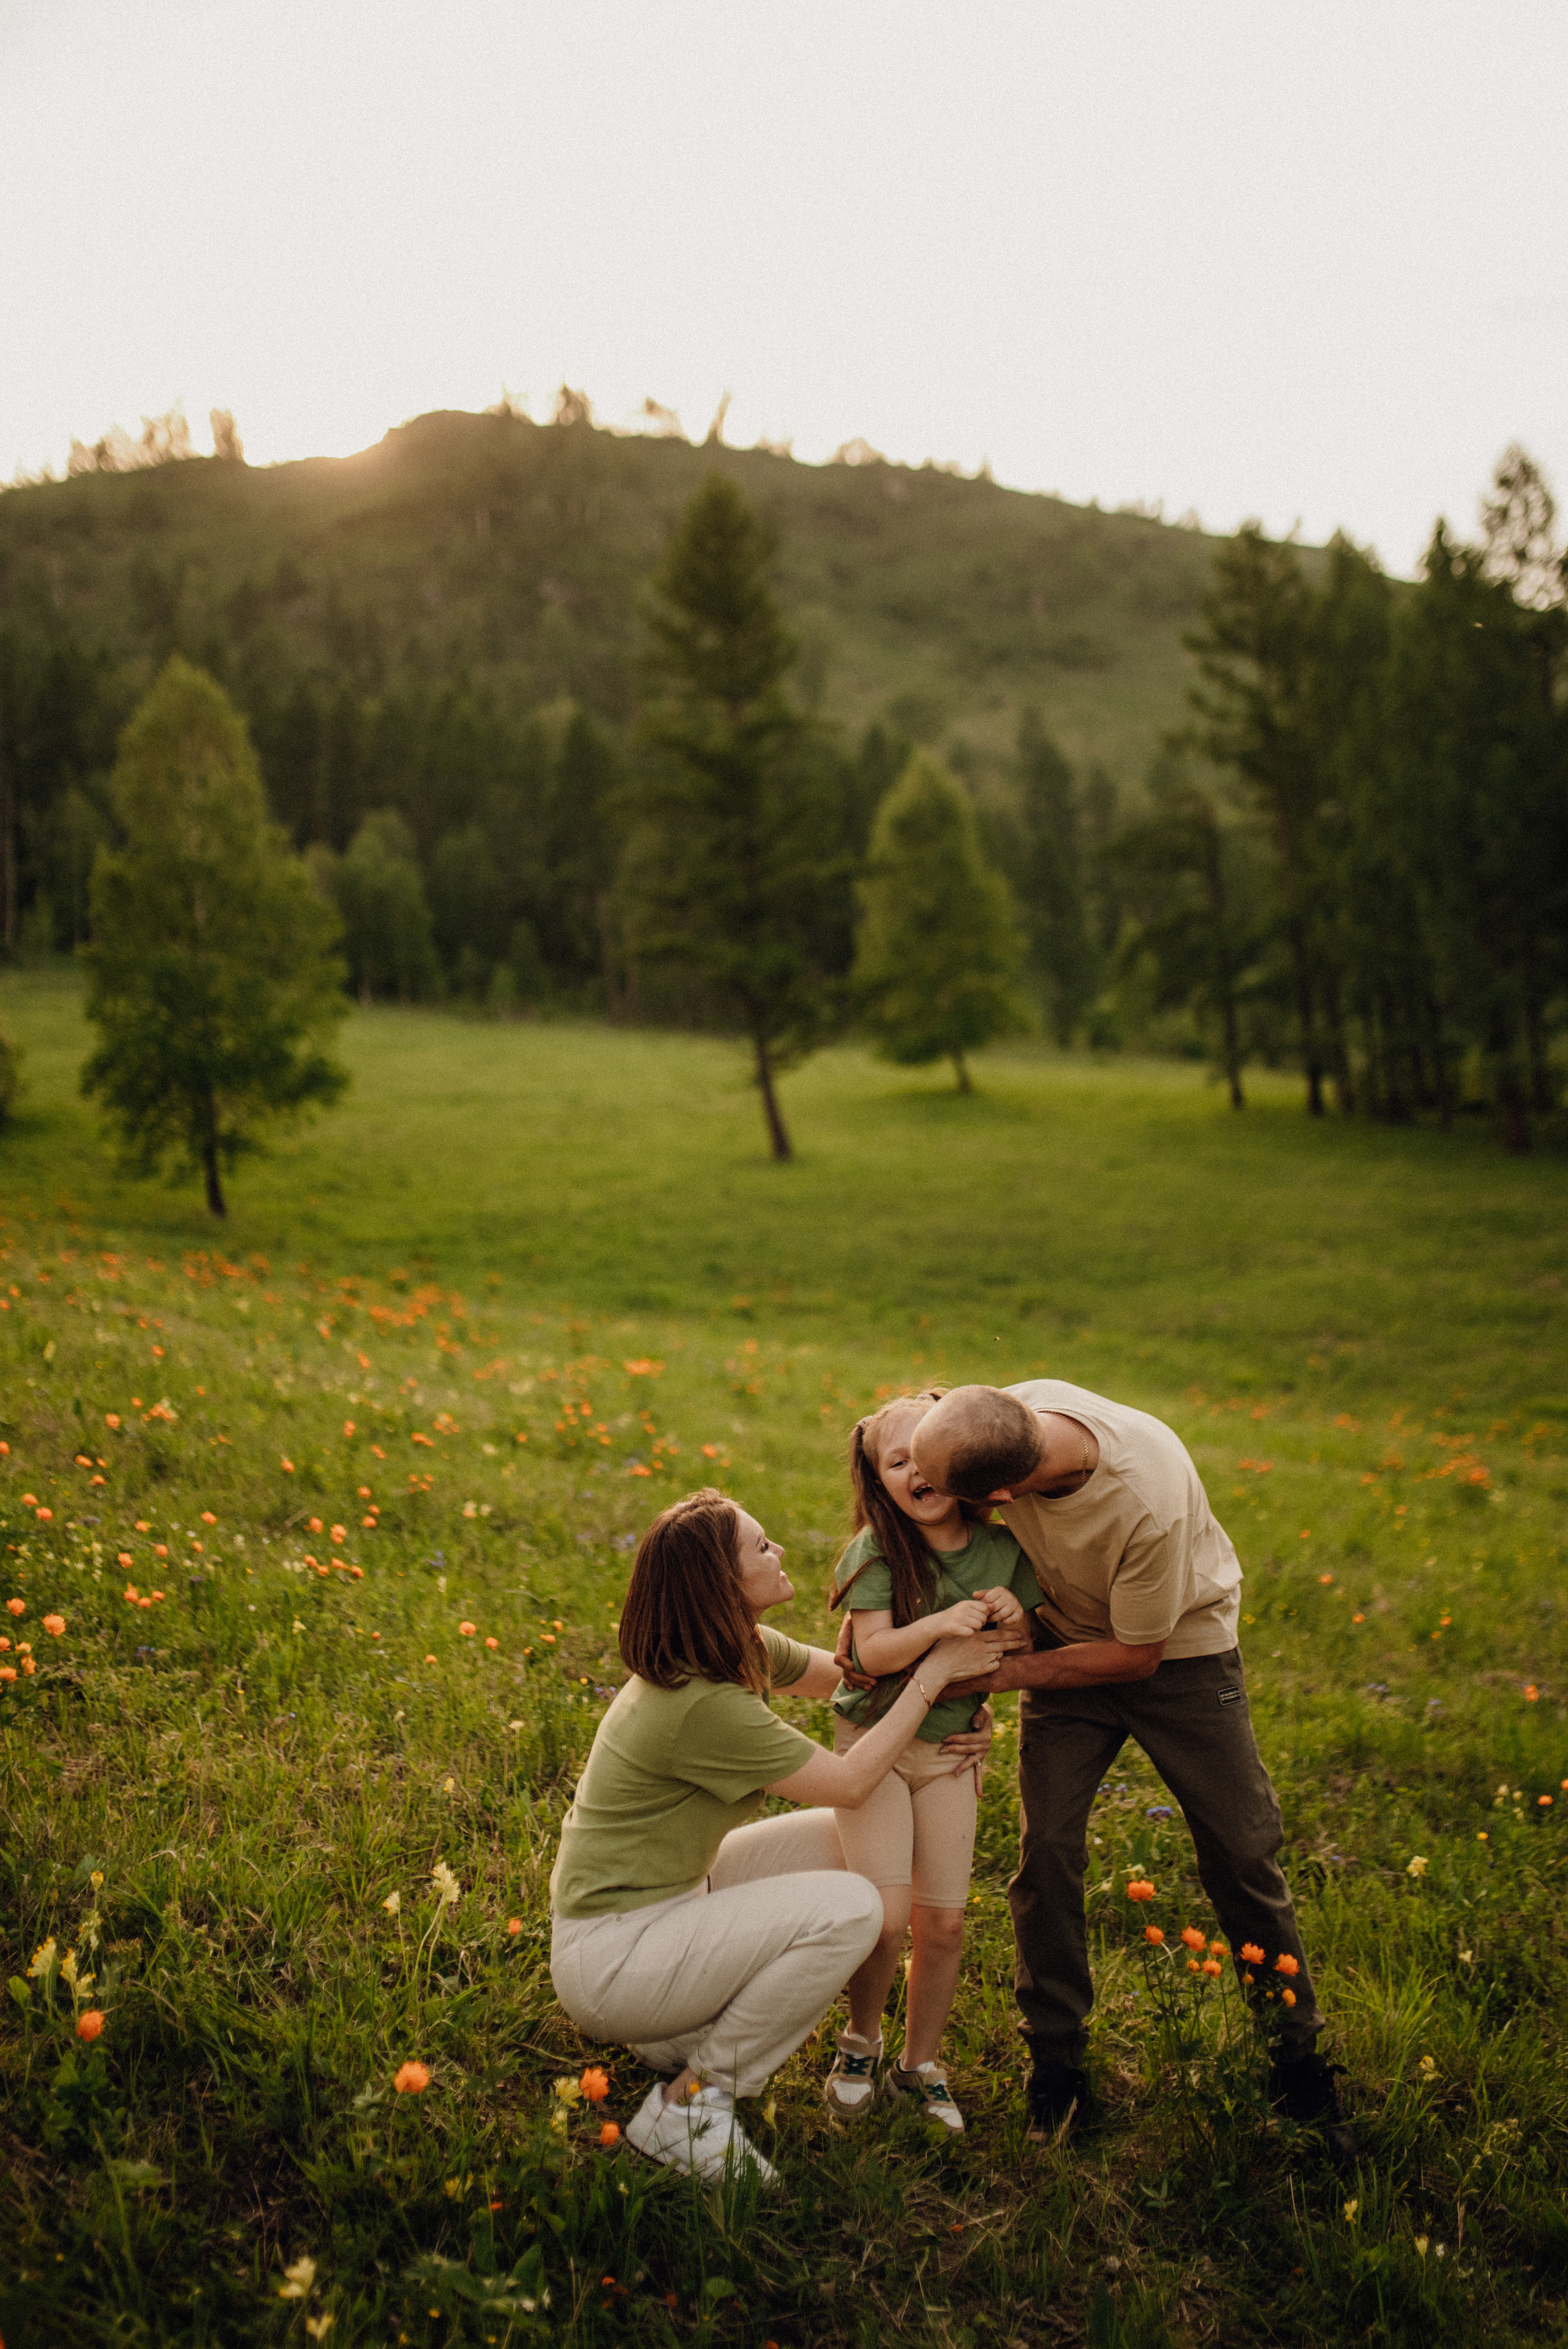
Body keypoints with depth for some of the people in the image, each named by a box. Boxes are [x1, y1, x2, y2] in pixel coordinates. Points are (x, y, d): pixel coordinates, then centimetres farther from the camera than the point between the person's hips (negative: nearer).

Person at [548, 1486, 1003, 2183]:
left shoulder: (739, 1649, 0)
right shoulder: (703, 1704, -28)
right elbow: (850, 1781, -19)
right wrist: (932, 1675, -14)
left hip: (661, 1896, 9)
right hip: (607, 1960, -9)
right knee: (849, 1909, -20)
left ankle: (681, 2033, 15)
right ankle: (688, 2106, -5)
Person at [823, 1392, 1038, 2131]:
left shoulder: (1001, 1546, -5)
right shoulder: (878, 1551, -15)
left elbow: (1017, 1665, 4)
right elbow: (873, 1653, -22)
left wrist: (1012, 1626, -18)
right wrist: (938, 1625, -38)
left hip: (949, 1749, 3)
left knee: (943, 1922, 3)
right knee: (886, 1915, -12)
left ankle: (919, 2066, 25)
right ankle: (860, 2043, 16)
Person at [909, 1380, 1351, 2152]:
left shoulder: (1150, 1500, -41)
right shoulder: (1013, 1411, -29)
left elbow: (1136, 1654, -24)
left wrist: (1000, 1675, -20)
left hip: (1178, 1648, -3)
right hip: (1068, 1638, 4)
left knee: (1243, 1853, 3)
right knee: (1047, 1849, -4)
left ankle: (1300, 2065, 22)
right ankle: (1055, 2065, 15)